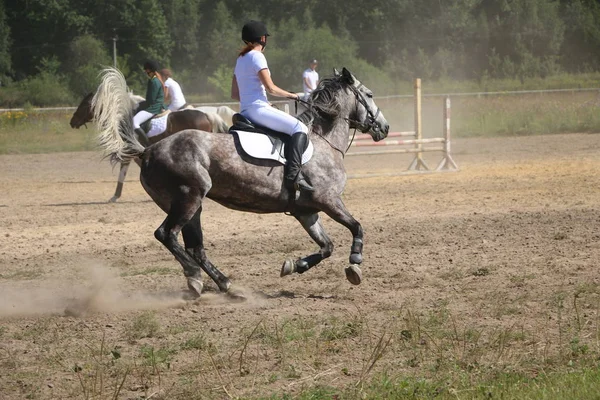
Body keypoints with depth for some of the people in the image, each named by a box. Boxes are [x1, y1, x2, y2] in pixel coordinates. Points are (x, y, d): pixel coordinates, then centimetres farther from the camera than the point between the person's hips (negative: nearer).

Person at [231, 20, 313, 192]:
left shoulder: (240, 59, 19)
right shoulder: (257, 56, -8)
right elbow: (271, 88, -14)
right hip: (258, 109, -10)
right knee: (300, 129, -17)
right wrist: (292, 95, 1)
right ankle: (293, 174, -31)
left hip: (245, 111, 10)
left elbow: (234, 94, 20)